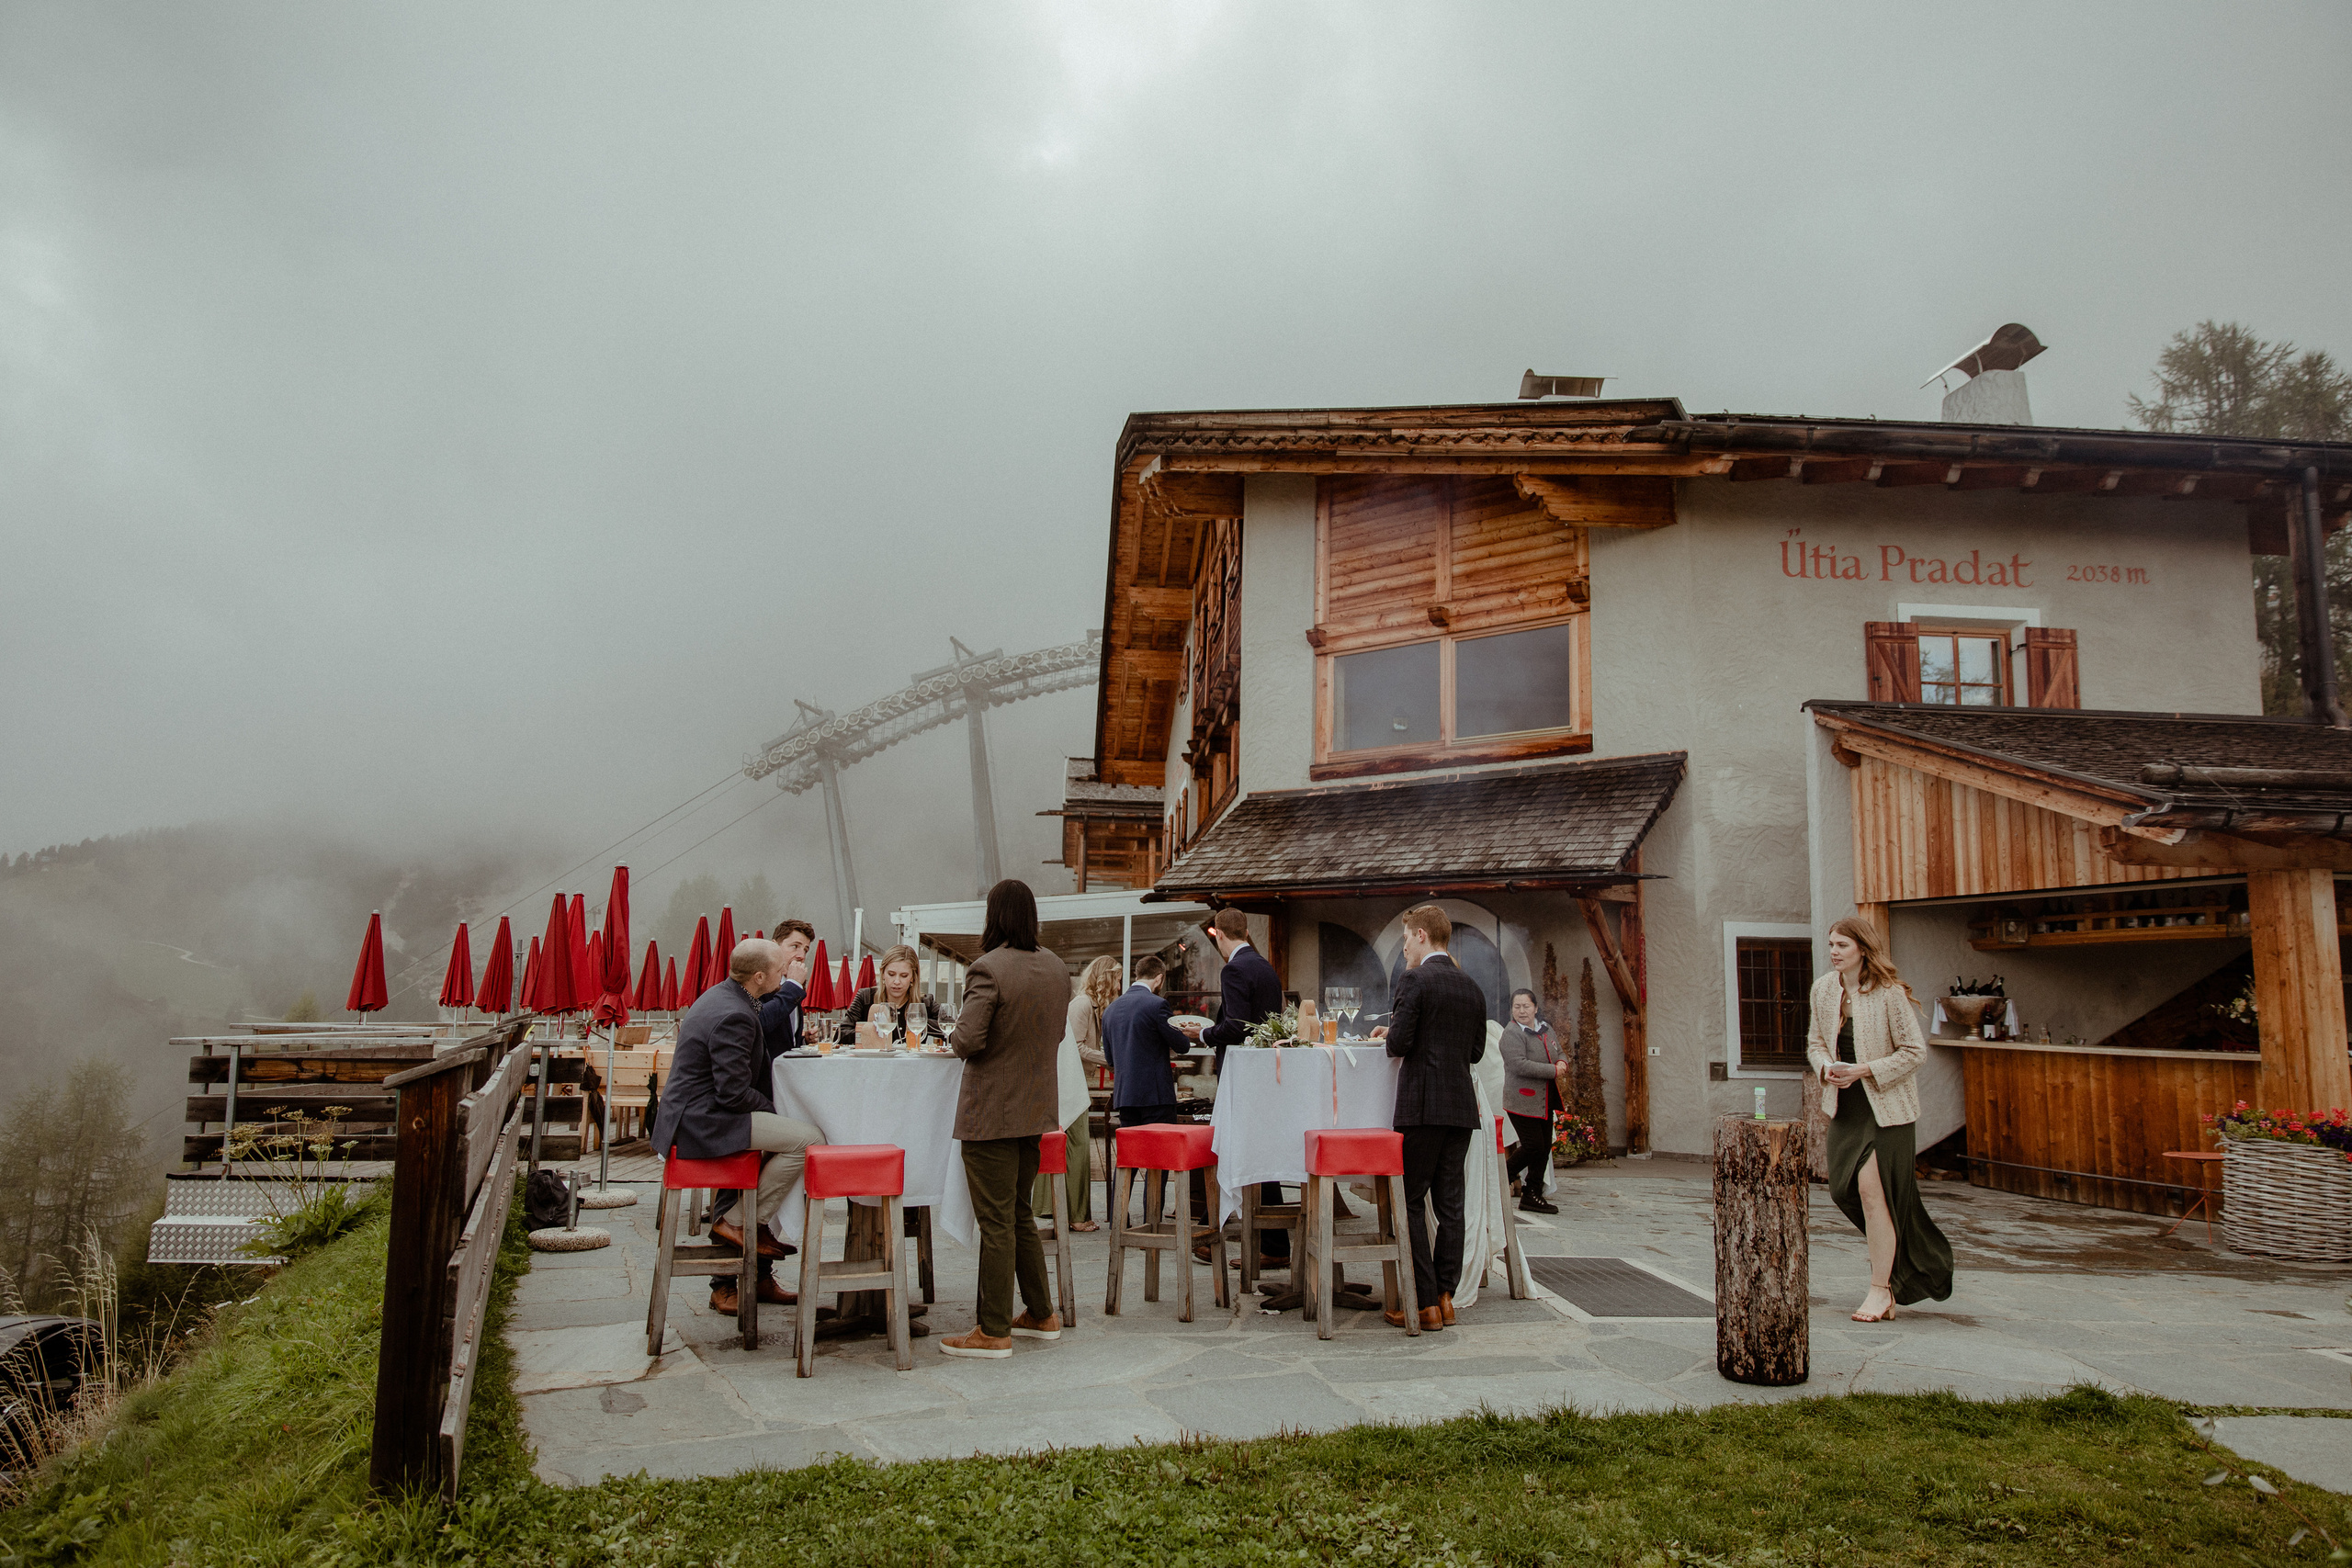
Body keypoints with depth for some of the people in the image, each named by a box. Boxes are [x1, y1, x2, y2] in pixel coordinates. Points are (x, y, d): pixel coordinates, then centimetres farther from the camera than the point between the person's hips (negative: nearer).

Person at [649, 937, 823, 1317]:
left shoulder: (721, 996, 13)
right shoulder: (733, 1017, -20)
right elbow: (735, 1093, -21)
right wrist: (774, 1109, -6)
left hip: (689, 1118, 11)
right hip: (702, 1122, -11)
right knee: (808, 1140, -18)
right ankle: (743, 1224, -3)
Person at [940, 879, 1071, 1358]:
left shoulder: (987, 969, -19)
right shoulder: (1056, 967, 5)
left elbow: (968, 1040, -23)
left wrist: (954, 1034, -3)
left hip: (991, 1113, -7)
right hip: (1037, 1108, 7)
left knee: (996, 1222, 1)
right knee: (1020, 1213, 20)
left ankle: (994, 1332, 10)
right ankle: (1041, 1314, 28)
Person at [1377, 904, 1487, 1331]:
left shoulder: (1414, 981, -10)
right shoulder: (1472, 987, 11)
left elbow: (1399, 1044, -15)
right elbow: (1476, 1051, 16)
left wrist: (1391, 1032, 6)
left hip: (1422, 1105, -7)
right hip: (1462, 1107, 7)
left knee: (1410, 1203, 0)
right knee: (1450, 1204, 11)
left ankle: (1425, 1303, 0)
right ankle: (1445, 1296, 16)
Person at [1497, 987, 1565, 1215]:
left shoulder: (1545, 1028, 12)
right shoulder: (1511, 1033, -14)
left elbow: (1559, 1053, 24)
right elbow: (1519, 1065, -25)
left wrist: (1562, 1062, -1)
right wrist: (1553, 1071, -20)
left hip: (1545, 1102, 8)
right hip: (1523, 1101, -8)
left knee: (1544, 1148, 9)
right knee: (1533, 1146, -10)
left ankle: (1532, 1195, 18)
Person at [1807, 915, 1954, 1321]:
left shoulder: (1889, 993, -14)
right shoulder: (1824, 989, 4)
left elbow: (1915, 1051, -12)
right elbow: (1815, 1040, 14)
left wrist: (1864, 1070, -19)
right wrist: (1826, 1067, -7)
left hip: (1885, 1104, -6)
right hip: (1843, 1104, 6)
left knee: (1872, 1189, -8)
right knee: (1844, 1187, 4)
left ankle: (1881, 1289, 4)